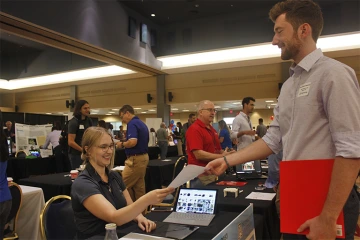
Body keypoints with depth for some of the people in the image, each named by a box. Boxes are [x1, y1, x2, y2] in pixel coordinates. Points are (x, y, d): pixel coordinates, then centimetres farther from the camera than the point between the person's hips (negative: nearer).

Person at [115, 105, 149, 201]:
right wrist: (124, 144, 21)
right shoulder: (142, 124, 15)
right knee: (139, 188, 13)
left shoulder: (132, 124, -15)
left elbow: (133, 142, -29)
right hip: (143, 157, 10)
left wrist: (122, 144, -10)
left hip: (135, 159, -10)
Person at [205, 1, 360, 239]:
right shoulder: (288, 85, 11)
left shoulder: (333, 73, -14)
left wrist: (328, 217, -20)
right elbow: (273, 139, 10)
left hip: (329, 202, -8)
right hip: (294, 198, 8)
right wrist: (227, 161, 4)